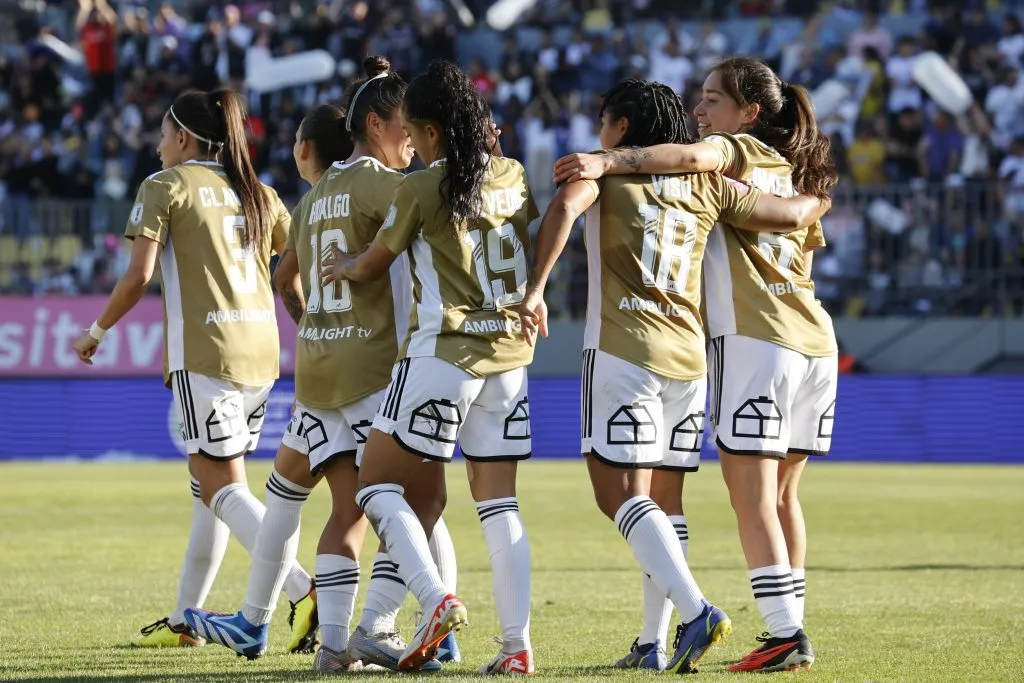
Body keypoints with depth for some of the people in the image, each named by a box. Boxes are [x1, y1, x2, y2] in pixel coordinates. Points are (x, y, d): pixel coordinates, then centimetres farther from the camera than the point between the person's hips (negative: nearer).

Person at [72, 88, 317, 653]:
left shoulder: (165, 186, 0)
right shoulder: (257, 193, 17)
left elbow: (138, 275, -7)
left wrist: (95, 333, 5)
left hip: (206, 348, -7)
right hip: (260, 348, 7)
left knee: (220, 486, -7)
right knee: (211, 480, 15)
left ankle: (303, 590, -26)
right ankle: (184, 619, 21)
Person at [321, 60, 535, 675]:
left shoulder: (420, 190, -9)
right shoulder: (515, 178, 7)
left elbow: (374, 265, 7)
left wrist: (345, 268, 27)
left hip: (442, 352, -6)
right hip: (510, 354, 6)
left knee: (377, 484, 4)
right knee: (499, 503, 9)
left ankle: (436, 599, -15)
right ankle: (518, 643, 1)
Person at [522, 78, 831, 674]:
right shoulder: (706, 184, 12)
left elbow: (565, 207, -18)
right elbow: (791, 216, 13)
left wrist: (536, 287, -20)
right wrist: (819, 200, 35)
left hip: (622, 351, -5)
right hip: (689, 356, 5)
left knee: (622, 495, -7)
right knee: (660, 500, 12)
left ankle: (696, 612, -24)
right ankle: (656, 645, 8)